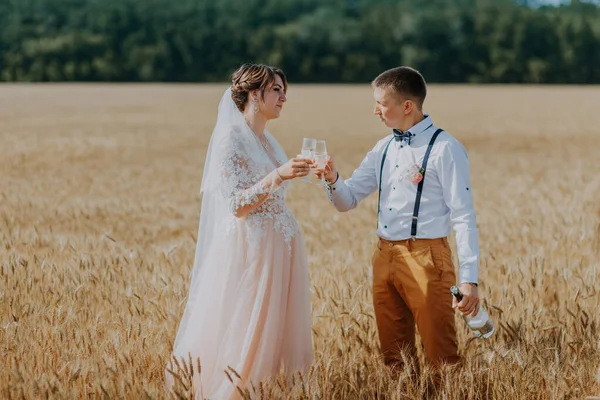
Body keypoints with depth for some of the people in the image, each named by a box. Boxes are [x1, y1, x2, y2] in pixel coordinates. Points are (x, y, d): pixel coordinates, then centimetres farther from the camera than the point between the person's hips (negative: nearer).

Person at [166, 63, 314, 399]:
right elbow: (237, 205, -18)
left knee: (272, 331, 9)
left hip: (278, 251, 8)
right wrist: (278, 176, -27)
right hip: (249, 249, -8)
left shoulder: (267, 140, 13)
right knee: (242, 332, -3)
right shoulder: (231, 138, -12)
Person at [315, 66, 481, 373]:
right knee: (394, 358, 14)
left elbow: (463, 217, -12)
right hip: (385, 256, 7)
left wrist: (469, 279, -17)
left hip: (424, 258, -7)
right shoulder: (384, 149, 13)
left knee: (441, 357, -2)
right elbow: (348, 201, 16)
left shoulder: (445, 149, -9)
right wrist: (333, 181, -8)